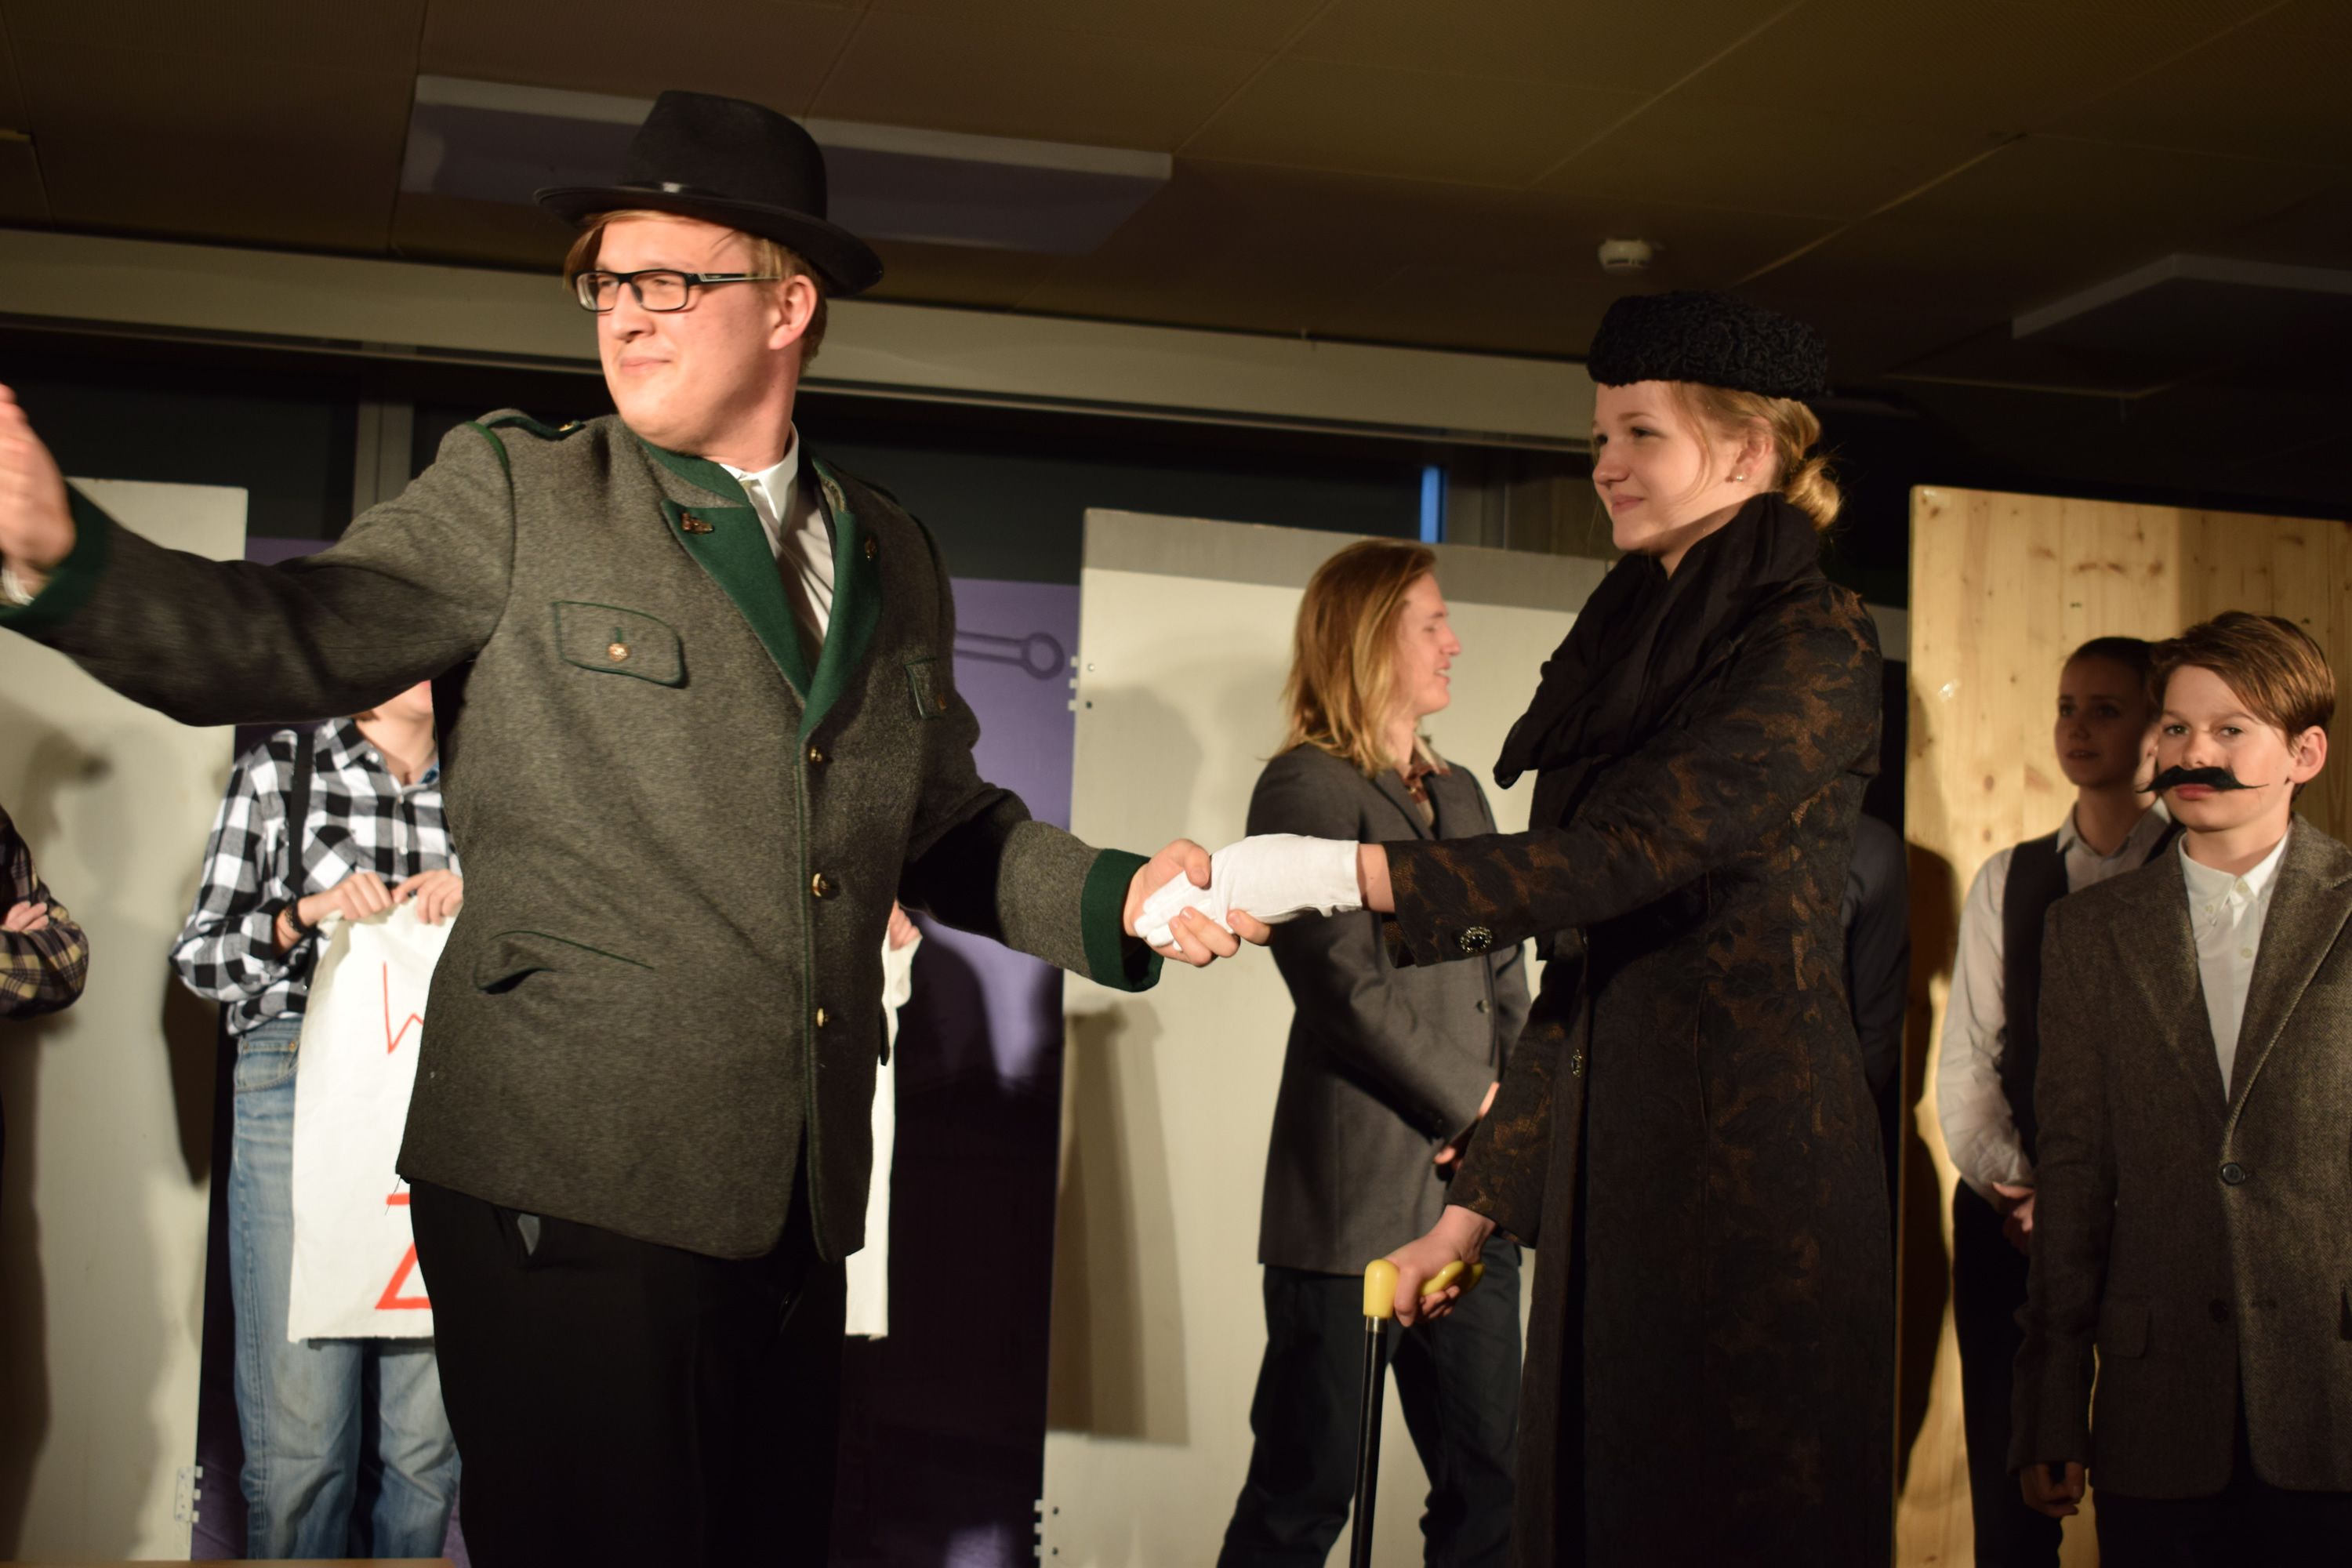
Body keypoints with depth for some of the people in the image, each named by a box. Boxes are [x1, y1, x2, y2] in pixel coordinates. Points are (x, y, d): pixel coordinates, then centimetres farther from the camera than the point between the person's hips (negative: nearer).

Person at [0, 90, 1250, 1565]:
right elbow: (281, 644, -8)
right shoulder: (517, 492, 1)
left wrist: (1118, 895, 3)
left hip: (795, 1211, 5)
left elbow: (946, 824, 20)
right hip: (566, 1189, -4)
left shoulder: (894, 557, 14)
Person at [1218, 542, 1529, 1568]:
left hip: (1471, 1194, 7)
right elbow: (1349, 988, -12)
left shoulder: (1459, 794, 18)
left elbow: (1505, 974, 16)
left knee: (1488, 1484, 8)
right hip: (1355, 1199, -7)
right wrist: (1478, 1105, -7)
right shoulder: (1306, 789, -5)